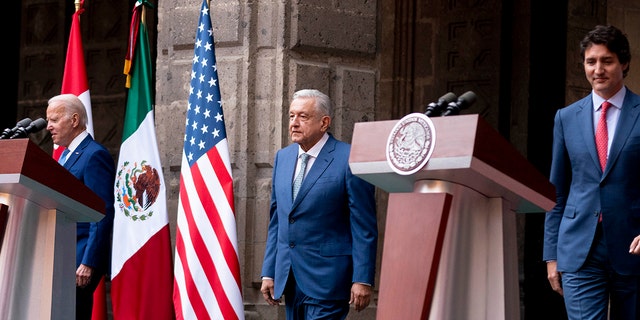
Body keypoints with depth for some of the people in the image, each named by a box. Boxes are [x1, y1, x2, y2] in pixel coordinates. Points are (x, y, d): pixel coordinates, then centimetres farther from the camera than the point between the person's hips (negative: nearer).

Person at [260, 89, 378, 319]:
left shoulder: (349, 159, -9)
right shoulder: (283, 157, 12)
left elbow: (364, 227, -10)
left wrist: (363, 280, -13)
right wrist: (268, 272, 12)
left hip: (327, 279, -7)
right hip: (288, 278, 7)